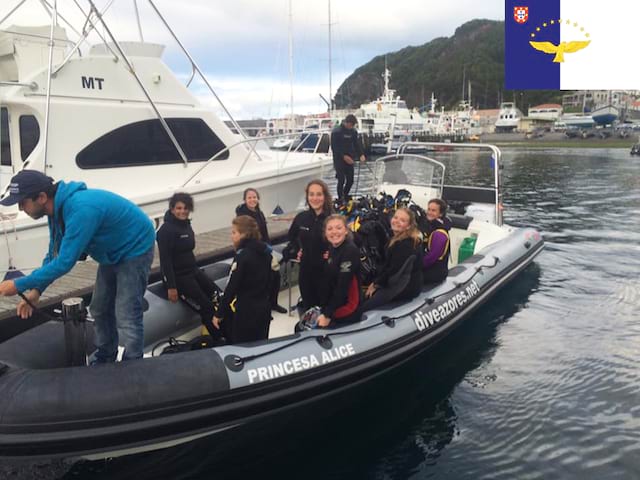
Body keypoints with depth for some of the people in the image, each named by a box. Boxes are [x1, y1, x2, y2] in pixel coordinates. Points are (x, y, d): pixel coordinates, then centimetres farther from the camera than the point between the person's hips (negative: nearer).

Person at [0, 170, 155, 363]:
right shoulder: (59, 208, -4)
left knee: (126, 317, -11)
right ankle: (104, 358, 35)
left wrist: (19, 285, -25)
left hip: (135, 249, -10)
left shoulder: (80, 210, -36)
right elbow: (54, 255, 6)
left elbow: (65, 262, -34)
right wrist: (36, 290, -3)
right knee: (100, 310, 17)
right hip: (113, 253, 10)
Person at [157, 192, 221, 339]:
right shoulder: (166, 230, -16)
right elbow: (165, 259, -20)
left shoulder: (186, 225, 9)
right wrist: (171, 287, -24)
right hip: (178, 275, -9)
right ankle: (217, 338, 0)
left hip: (193, 270, 9)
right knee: (206, 304, -12)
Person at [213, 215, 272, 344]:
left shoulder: (242, 256, -18)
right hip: (264, 307, 8)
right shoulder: (265, 251, 4)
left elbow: (232, 287, -18)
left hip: (246, 310, -7)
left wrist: (219, 313, -10)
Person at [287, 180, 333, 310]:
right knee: (308, 307, 15)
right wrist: (297, 250, 8)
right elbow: (291, 236, 20)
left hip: (327, 272, -4)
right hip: (306, 271, 4)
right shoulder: (301, 217, 0)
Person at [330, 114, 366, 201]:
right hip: (339, 160, -5)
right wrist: (343, 156, -21)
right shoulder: (336, 132, -11)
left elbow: (357, 144, 8)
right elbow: (334, 147, -12)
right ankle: (340, 199, 3)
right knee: (341, 180, -9)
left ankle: (345, 196, 24)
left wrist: (361, 155, -9)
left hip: (349, 160, 5)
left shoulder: (353, 131, 5)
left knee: (350, 180, 5)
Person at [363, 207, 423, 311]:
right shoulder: (396, 238, 11)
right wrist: (375, 282, 1)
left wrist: (376, 284, -8)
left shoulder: (406, 245, -22)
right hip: (399, 282, 10)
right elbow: (387, 264, 11)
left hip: (406, 287, -10)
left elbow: (395, 270, -21)